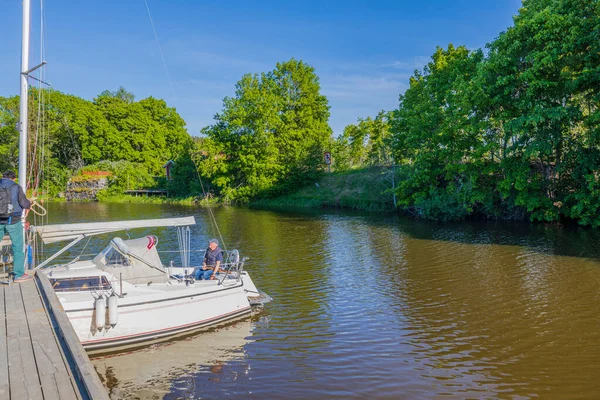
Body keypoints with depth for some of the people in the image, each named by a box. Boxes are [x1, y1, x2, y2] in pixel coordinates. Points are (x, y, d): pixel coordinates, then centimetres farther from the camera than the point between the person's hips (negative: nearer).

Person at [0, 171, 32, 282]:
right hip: (13, 221, -4)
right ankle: (19, 274, 6)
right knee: (18, 247, 5)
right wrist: (28, 206, 11)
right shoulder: (16, 187, -5)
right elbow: (24, 203, -12)